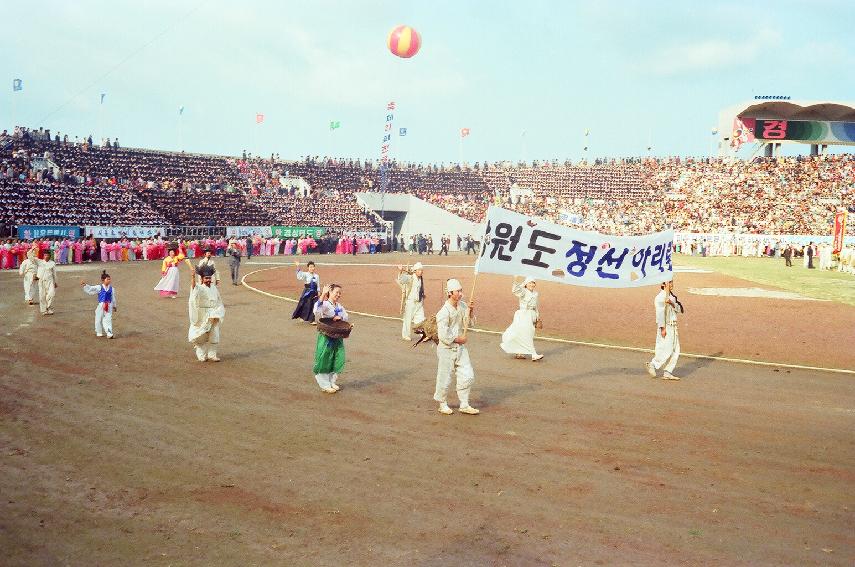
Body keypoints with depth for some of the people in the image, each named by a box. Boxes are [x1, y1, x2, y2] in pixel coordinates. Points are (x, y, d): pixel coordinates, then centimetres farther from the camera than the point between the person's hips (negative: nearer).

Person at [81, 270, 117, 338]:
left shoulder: (111, 289, 4)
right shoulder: (99, 288, -1)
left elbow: (113, 298, 13)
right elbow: (90, 289, -6)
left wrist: (114, 306, 19)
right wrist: (84, 285, -22)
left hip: (109, 306, 0)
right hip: (101, 306, 0)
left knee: (108, 319, -6)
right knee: (99, 319, 10)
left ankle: (109, 334, -7)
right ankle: (99, 333, 27)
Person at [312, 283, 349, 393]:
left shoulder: (339, 306, 10)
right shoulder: (325, 304, -13)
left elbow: (346, 316, 18)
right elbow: (317, 310, -34)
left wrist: (340, 317, -5)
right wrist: (323, 294, -39)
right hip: (326, 336, -7)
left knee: (338, 360, 10)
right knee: (324, 360, 1)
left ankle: (332, 382, 27)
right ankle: (325, 385, 13)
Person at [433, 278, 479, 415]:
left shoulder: (462, 306, 2)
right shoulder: (444, 312, -21)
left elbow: (466, 324, 8)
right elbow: (444, 336, -22)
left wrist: (469, 311, -6)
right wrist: (459, 339, -10)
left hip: (460, 347, 7)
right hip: (446, 349, -7)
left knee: (468, 376, 6)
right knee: (445, 378, 5)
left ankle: (464, 405, 19)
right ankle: (443, 405, 25)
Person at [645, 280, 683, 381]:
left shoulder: (672, 296, 14)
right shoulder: (660, 297, -12)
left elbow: (680, 309, 7)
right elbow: (660, 313, -17)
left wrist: (672, 303, -12)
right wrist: (662, 328, -21)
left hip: (673, 327, 9)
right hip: (665, 327, -9)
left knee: (675, 351, 6)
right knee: (667, 350, -10)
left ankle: (667, 373, 10)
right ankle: (653, 364, 7)